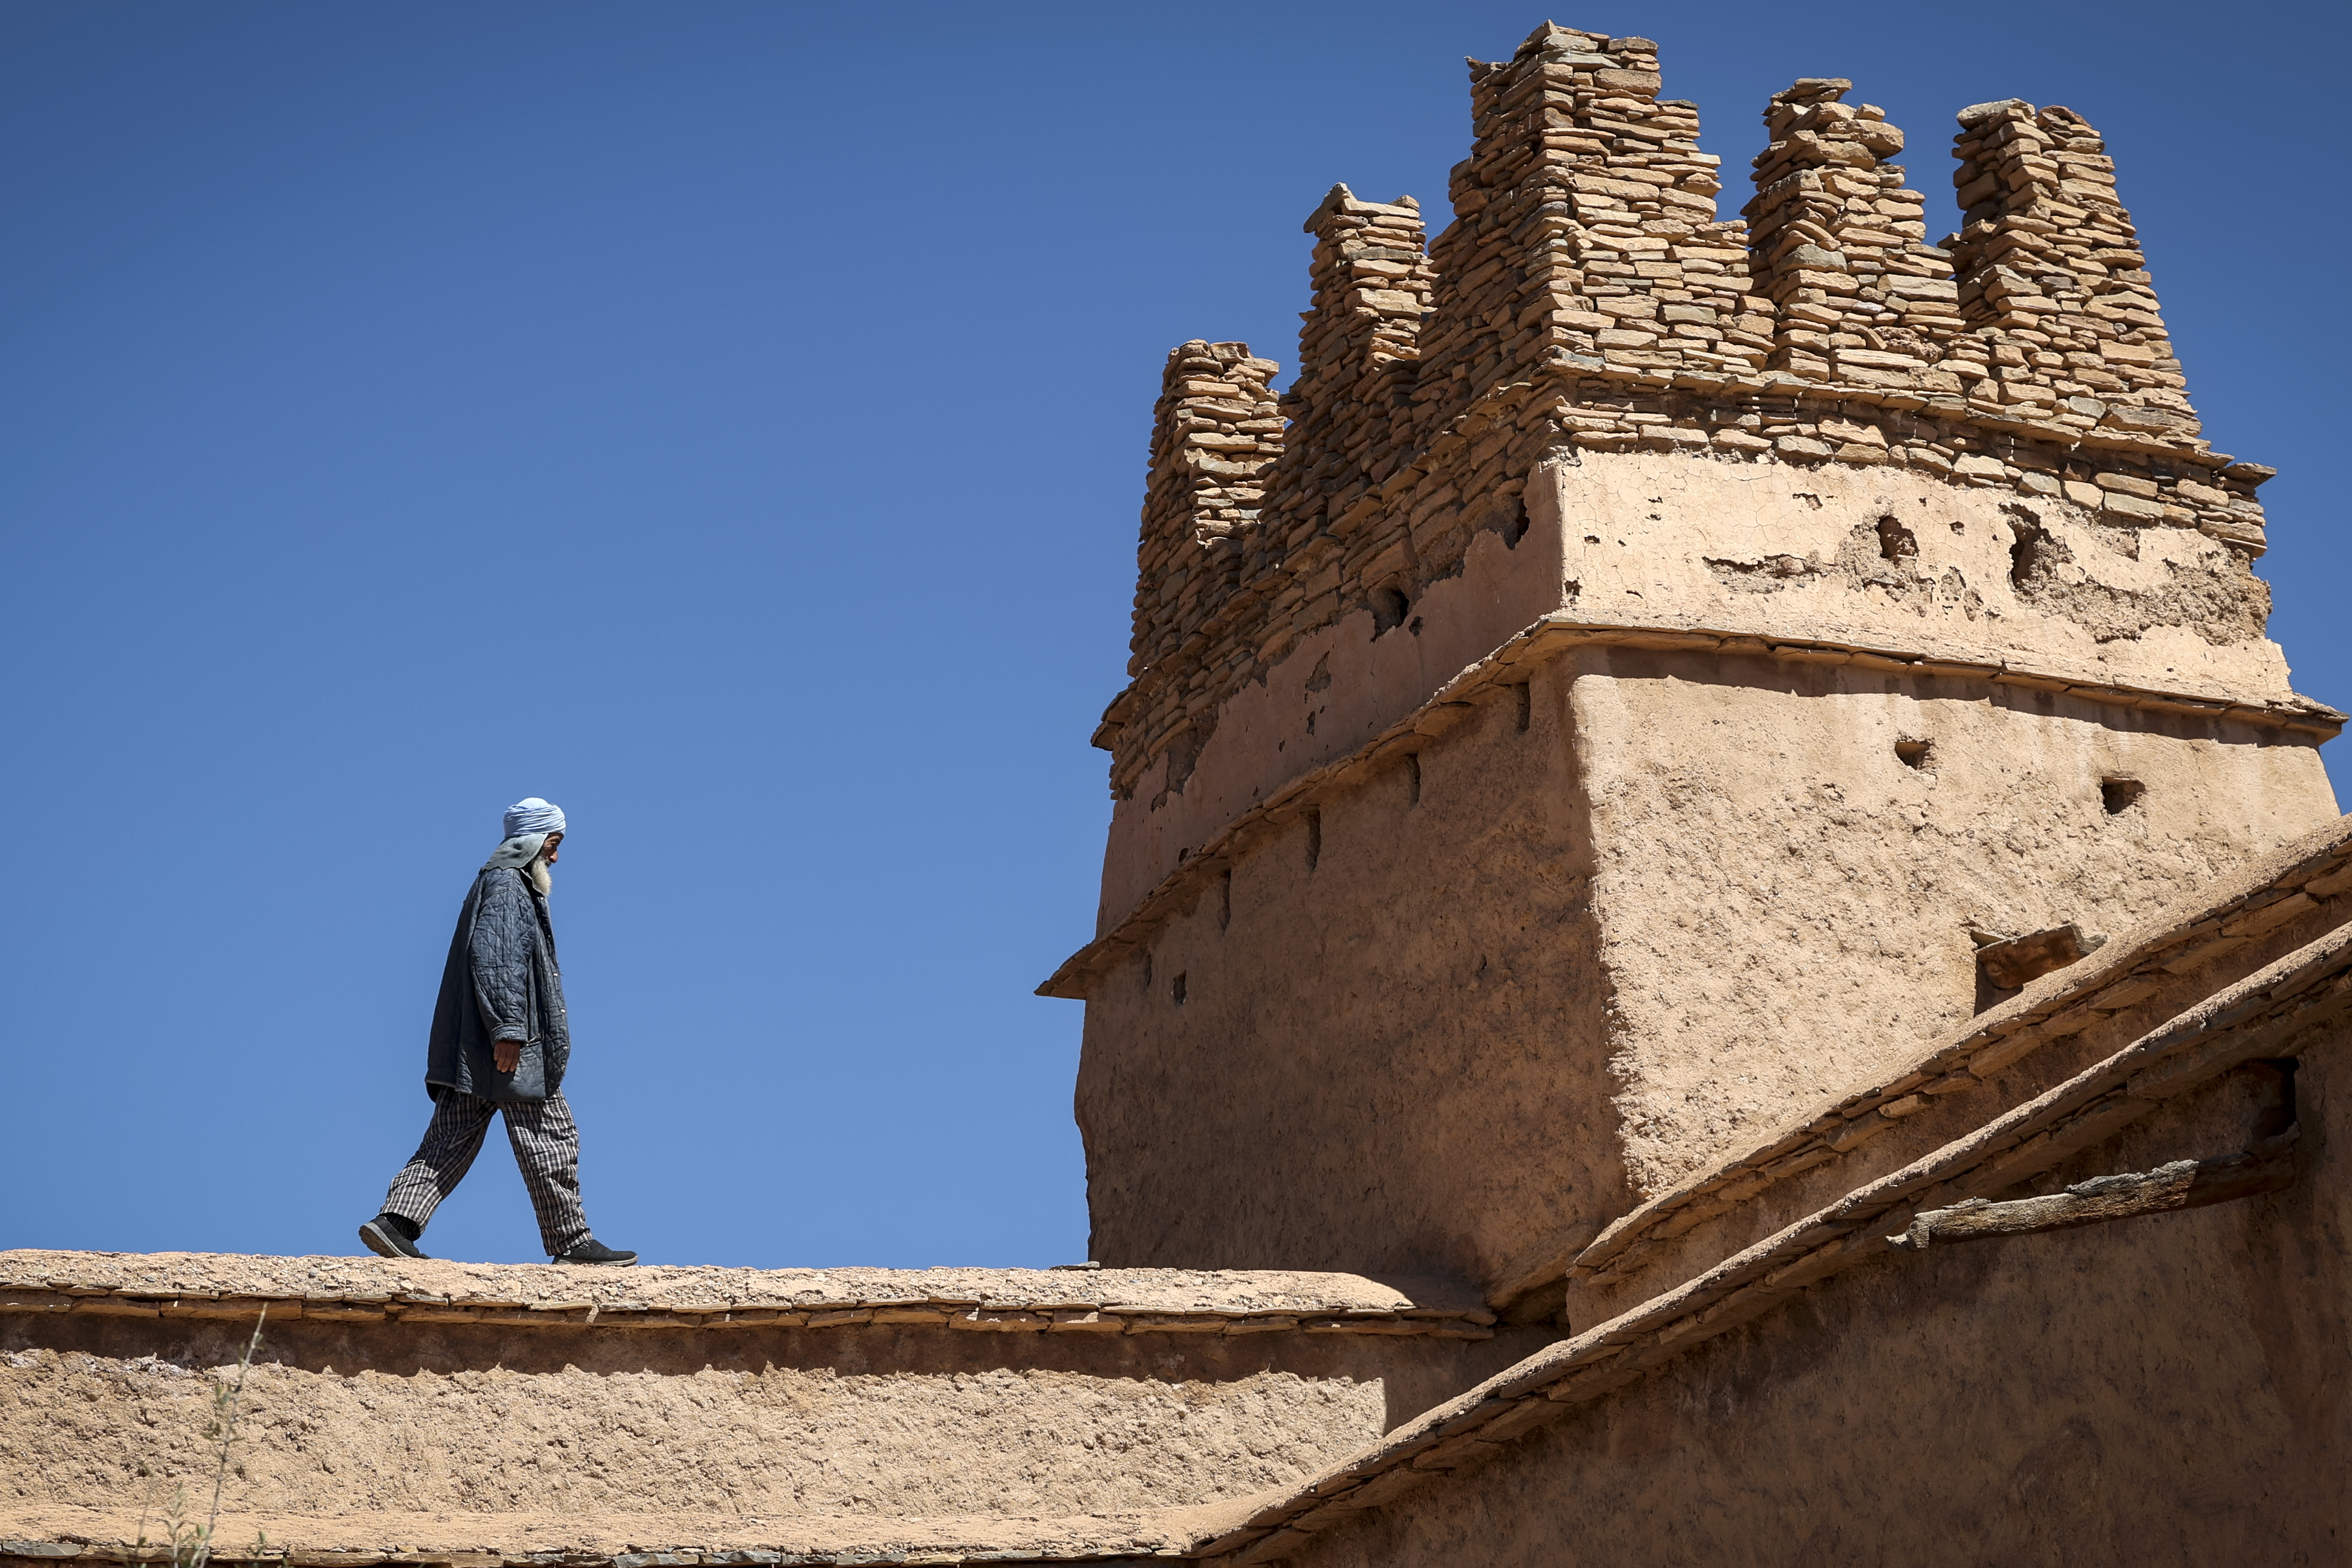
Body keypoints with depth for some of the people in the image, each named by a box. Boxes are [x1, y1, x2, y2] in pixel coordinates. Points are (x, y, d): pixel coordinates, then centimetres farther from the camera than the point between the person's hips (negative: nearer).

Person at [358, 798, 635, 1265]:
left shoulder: (511, 885, 25)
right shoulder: (506, 886, -7)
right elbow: (494, 958, -19)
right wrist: (508, 1029, -24)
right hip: (510, 1049, -10)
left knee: (451, 1141, 4)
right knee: (551, 1136, -3)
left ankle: (395, 1221, -5)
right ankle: (570, 1241, 1)